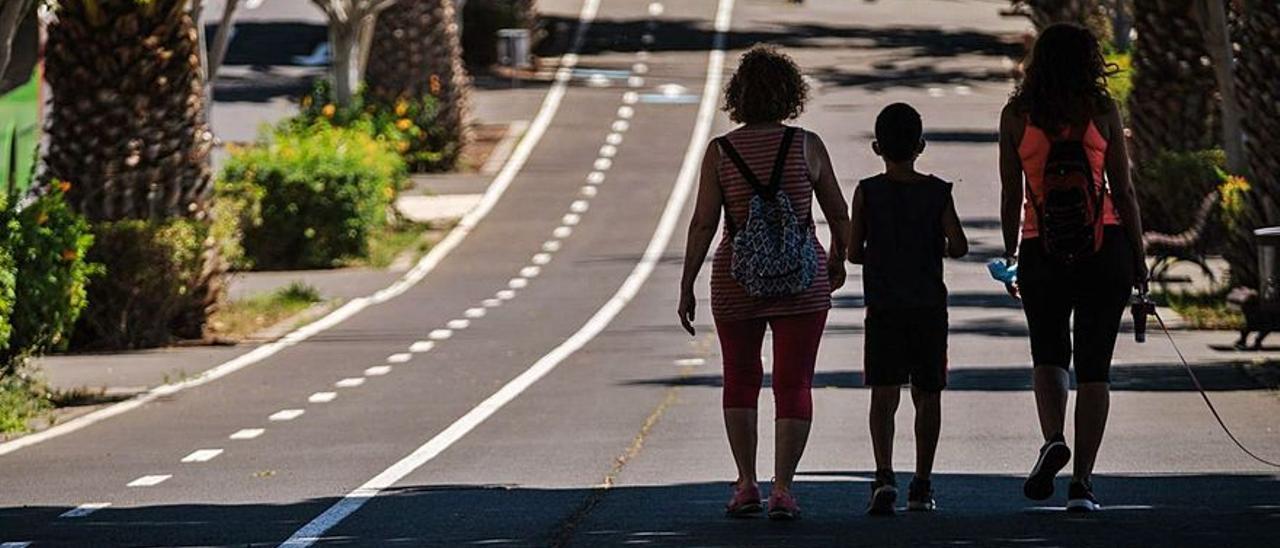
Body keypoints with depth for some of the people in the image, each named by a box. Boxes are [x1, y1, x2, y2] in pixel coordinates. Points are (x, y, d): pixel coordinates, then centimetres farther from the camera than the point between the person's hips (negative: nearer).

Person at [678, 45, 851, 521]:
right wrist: (839, 259, 21)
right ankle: (783, 488, -7)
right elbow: (839, 214, 4)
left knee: (740, 380, 17)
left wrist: (686, 287, -2)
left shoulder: (719, 152, -5)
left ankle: (746, 484, 15)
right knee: (794, 384, 3)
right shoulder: (807, 146, -5)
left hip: (737, 280, 1)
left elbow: (703, 223, -8)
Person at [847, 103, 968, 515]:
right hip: (929, 308, 1)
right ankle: (922, 487, 13)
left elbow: (853, 253, -3)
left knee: (883, 395, -4)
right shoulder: (937, 192, -1)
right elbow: (959, 245, -9)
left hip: (883, 309, -1)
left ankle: (884, 474, -24)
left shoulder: (867, 193, -3)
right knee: (927, 396, 10)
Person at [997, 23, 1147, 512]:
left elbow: (1011, 195, 3)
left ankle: (1052, 439, -10)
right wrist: (1138, 258, 8)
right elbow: (1123, 191, 1)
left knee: (1048, 352, 17)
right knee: (1094, 365, 6)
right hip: (1104, 249, 0)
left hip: (1042, 252, 0)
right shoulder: (1102, 112, -1)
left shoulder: (1016, 116, 1)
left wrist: (1010, 255, 13)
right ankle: (1081, 481, 0)